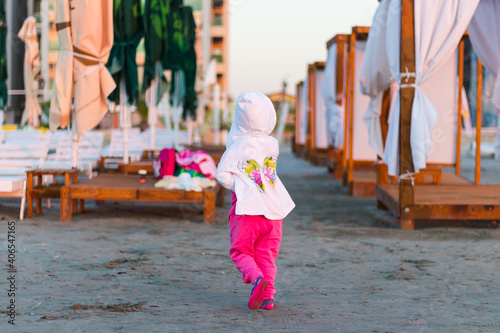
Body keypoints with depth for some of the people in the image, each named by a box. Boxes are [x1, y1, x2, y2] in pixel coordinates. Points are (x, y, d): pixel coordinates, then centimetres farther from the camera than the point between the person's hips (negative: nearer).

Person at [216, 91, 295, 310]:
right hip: (274, 207, 4)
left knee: (241, 251, 5)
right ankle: (267, 296, 8)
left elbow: (222, 174, -10)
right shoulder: (273, 145, 4)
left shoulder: (238, 146, -10)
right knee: (267, 254, 13)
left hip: (247, 207, -4)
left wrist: (237, 187, 2)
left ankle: (256, 278, -21)